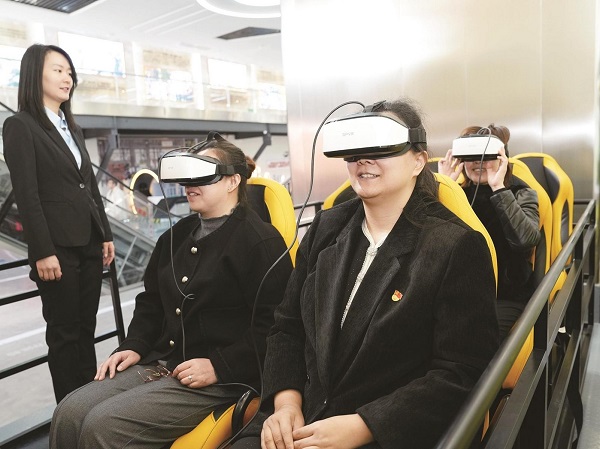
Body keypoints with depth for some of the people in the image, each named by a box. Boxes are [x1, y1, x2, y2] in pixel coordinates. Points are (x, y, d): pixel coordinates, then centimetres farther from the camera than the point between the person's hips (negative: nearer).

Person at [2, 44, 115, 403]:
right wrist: (43, 252, -17)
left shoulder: (72, 128, 16)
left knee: (87, 328, 12)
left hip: (89, 242, 7)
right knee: (64, 332, 4)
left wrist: (106, 234, 12)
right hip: (58, 246, -7)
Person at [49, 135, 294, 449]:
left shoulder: (260, 241, -12)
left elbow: (272, 325, -16)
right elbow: (151, 300, 23)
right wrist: (134, 346, 9)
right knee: (69, 415, -7)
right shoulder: (178, 234, 14)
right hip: (162, 363, 8)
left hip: (220, 379, -7)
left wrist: (219, 366, -18)